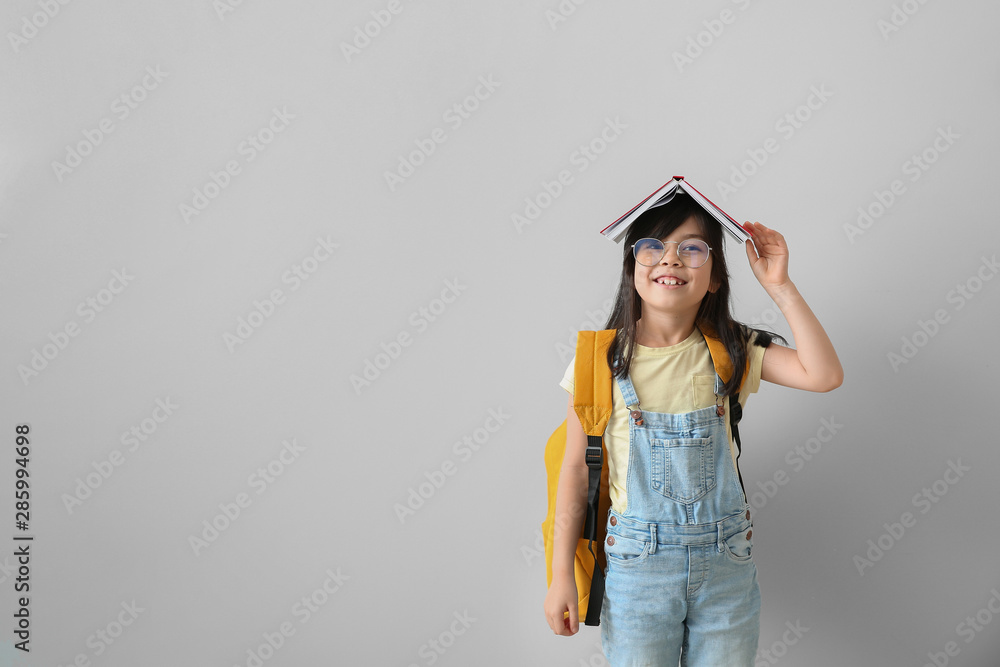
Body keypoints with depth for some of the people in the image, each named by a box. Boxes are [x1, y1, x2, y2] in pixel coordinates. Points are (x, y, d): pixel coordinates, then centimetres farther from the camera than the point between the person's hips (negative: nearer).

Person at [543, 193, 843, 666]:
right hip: (637, 562, -1)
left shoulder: (733, 351, -2)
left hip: (726, 560, 2)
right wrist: (561, 574, -2)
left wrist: (779, 287, -16)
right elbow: (576, 468, -2)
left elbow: (824, 375, -15)